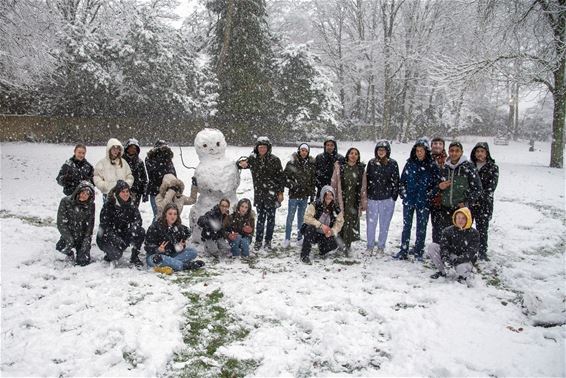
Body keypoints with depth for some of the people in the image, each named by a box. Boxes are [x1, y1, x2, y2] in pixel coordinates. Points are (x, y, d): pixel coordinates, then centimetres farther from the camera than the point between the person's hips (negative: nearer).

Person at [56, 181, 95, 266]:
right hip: (68, 235, -1)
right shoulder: (66, 201, -11)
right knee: (61, 247, -31)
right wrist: (69, 238, -21)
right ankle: (69, 252, 6)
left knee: (83, 262, -9)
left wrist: (86, 240, -12)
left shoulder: (90, 205, -5)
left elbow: (90, 225, -2)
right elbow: (61, 223, -13)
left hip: (83, 236, 1)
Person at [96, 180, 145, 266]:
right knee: (116, 254, -32)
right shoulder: (108, 205, -16)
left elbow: (138, 219, -6)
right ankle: (109, 254, 7)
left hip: (123, 234, 5)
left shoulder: (131, 205, -1)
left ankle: (134, 257, -6)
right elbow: (104, 225, -20)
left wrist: (133, 225, -31)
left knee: (140, 231, -22)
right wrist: (115, 238, -33)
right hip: (107, 237, -5)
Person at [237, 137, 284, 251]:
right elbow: (240, 164, 11)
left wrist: (281, 192, -5)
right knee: (260, 217, 9)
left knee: (270, 217, 6)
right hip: (259, 193, 2)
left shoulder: (274, 160, -6)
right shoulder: (253, 159, 2)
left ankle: (268, 241, 18)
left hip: (272, 193, -2)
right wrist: (242, 163, -14)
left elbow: (280, 177, -3)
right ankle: (258, 241, 18)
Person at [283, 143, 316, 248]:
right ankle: (287, 239, 11)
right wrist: (292, 184, -17)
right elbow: (285, 177, -3)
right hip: (293, 195, -3)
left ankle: (300, 238, 24)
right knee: (290, 217, 2)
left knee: (301, 217, 13)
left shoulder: (311, 164, 5)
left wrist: (312, 195, 8)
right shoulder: (291, 163, -5)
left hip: (305, 196, 3)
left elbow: (313, 181, 10)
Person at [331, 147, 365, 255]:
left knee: (351, 222, 0)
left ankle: (347, 245, 9)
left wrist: (363, 202, 6)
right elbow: (334, 182, 4)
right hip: (341, 199, -1)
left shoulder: (361, 168, 7)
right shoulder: (340, 166, 2)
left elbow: (363, 186, 8)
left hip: (354, 200, 1)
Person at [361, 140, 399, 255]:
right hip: (372, 198, 2)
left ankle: (381, 246, 19)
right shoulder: (371, 163, 6)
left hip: (387, 199, -1)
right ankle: (370, 246, 19)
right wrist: (365, 197, 5)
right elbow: (366, 180, 8)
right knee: (371, 224, 5)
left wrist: (394, 197, -4)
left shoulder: (393, 164, 0)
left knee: (384, 224, 6)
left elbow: (395, 181, 2)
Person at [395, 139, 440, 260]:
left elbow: (437, 183, 0)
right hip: (408, 200, 2)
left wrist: (429, 195, -7)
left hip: (423, 202, -2)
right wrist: (403, 193, 2)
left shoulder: (432, 166, -3)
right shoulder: (409, 164, 4)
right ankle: (403, 251, 12)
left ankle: (419, 251, 19)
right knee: (406, 226, 6)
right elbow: (402, 180, 11)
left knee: (421, 227, 7)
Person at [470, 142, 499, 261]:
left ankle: (482, 252, 15)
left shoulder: (493, 167, 1)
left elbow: (491, 186, -7)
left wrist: (480, 197, -17)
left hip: (484, 204, -2)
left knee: (482, 228, 3)